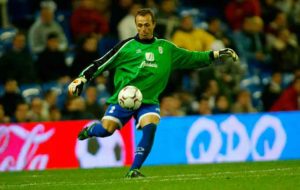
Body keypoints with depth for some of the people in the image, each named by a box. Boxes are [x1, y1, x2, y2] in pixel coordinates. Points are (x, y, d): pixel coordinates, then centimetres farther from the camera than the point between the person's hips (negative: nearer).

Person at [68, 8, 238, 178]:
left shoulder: (166, 48, 11)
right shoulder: (127, 46, 1)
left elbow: (191, 58, 19)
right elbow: (101, 64, 3)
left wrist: (216, 54, 13)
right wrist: (81, 79, -5)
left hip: (149, 101, 2)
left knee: (150, 127, -26)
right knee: (106, 130, -15)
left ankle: (134, 170, -16)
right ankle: (90, 130, 23)